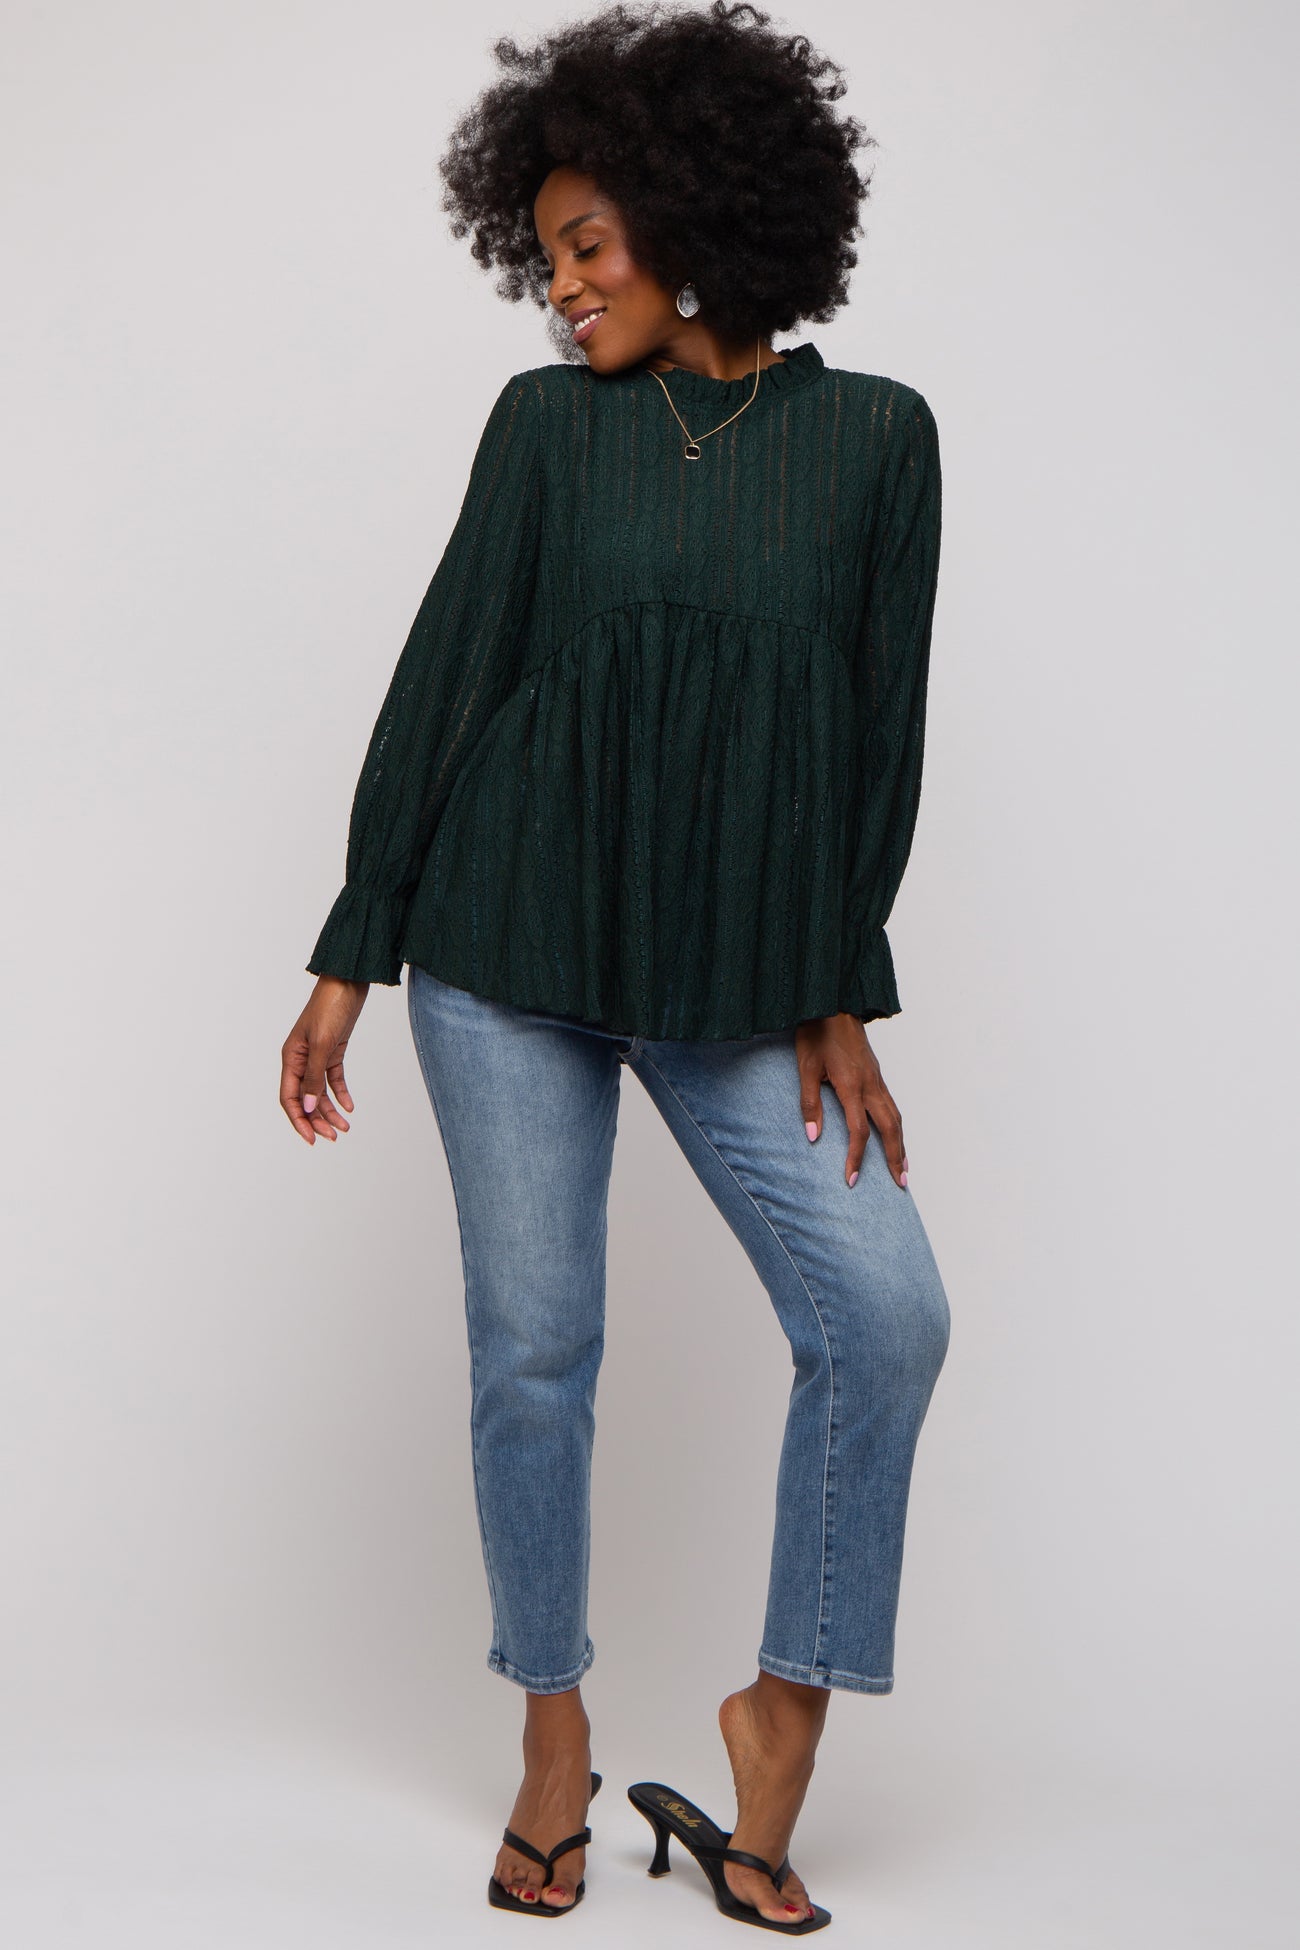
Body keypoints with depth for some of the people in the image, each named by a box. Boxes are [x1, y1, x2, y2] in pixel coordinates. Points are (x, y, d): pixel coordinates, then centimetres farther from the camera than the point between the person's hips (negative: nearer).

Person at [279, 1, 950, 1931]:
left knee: (888, 1314, -11)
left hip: (738, 972, 1)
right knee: (533, 1342, 3)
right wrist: (349, 958, 0)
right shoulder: (545, 424, 2)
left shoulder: (874, 434, 2)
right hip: (508, 943, 0)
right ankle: (554, 1731, 23)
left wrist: (841, 995, 1)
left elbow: (881, 729, 4)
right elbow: (442, 678, 2)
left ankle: (786, 1707, 8)